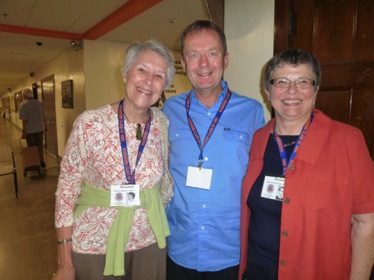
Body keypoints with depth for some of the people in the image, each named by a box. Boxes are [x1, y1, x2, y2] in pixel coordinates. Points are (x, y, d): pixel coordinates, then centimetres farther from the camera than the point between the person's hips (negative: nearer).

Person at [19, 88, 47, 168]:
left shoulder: (23, 105, -12)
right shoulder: (39, 103, 2)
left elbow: (24, 119, -15)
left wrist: (24, 131, -10)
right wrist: (45, 127, 16)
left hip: (30, 130, -4)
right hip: (40, 129, 4)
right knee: (39, 146, 17)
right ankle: (41, 162, 23)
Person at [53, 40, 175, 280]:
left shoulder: (163, 124, -7)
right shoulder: (90, 123, -15)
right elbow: (67, 191, -10)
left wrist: (159, 223, 11)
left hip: (149, 244, 3)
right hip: (95, 245, -2)